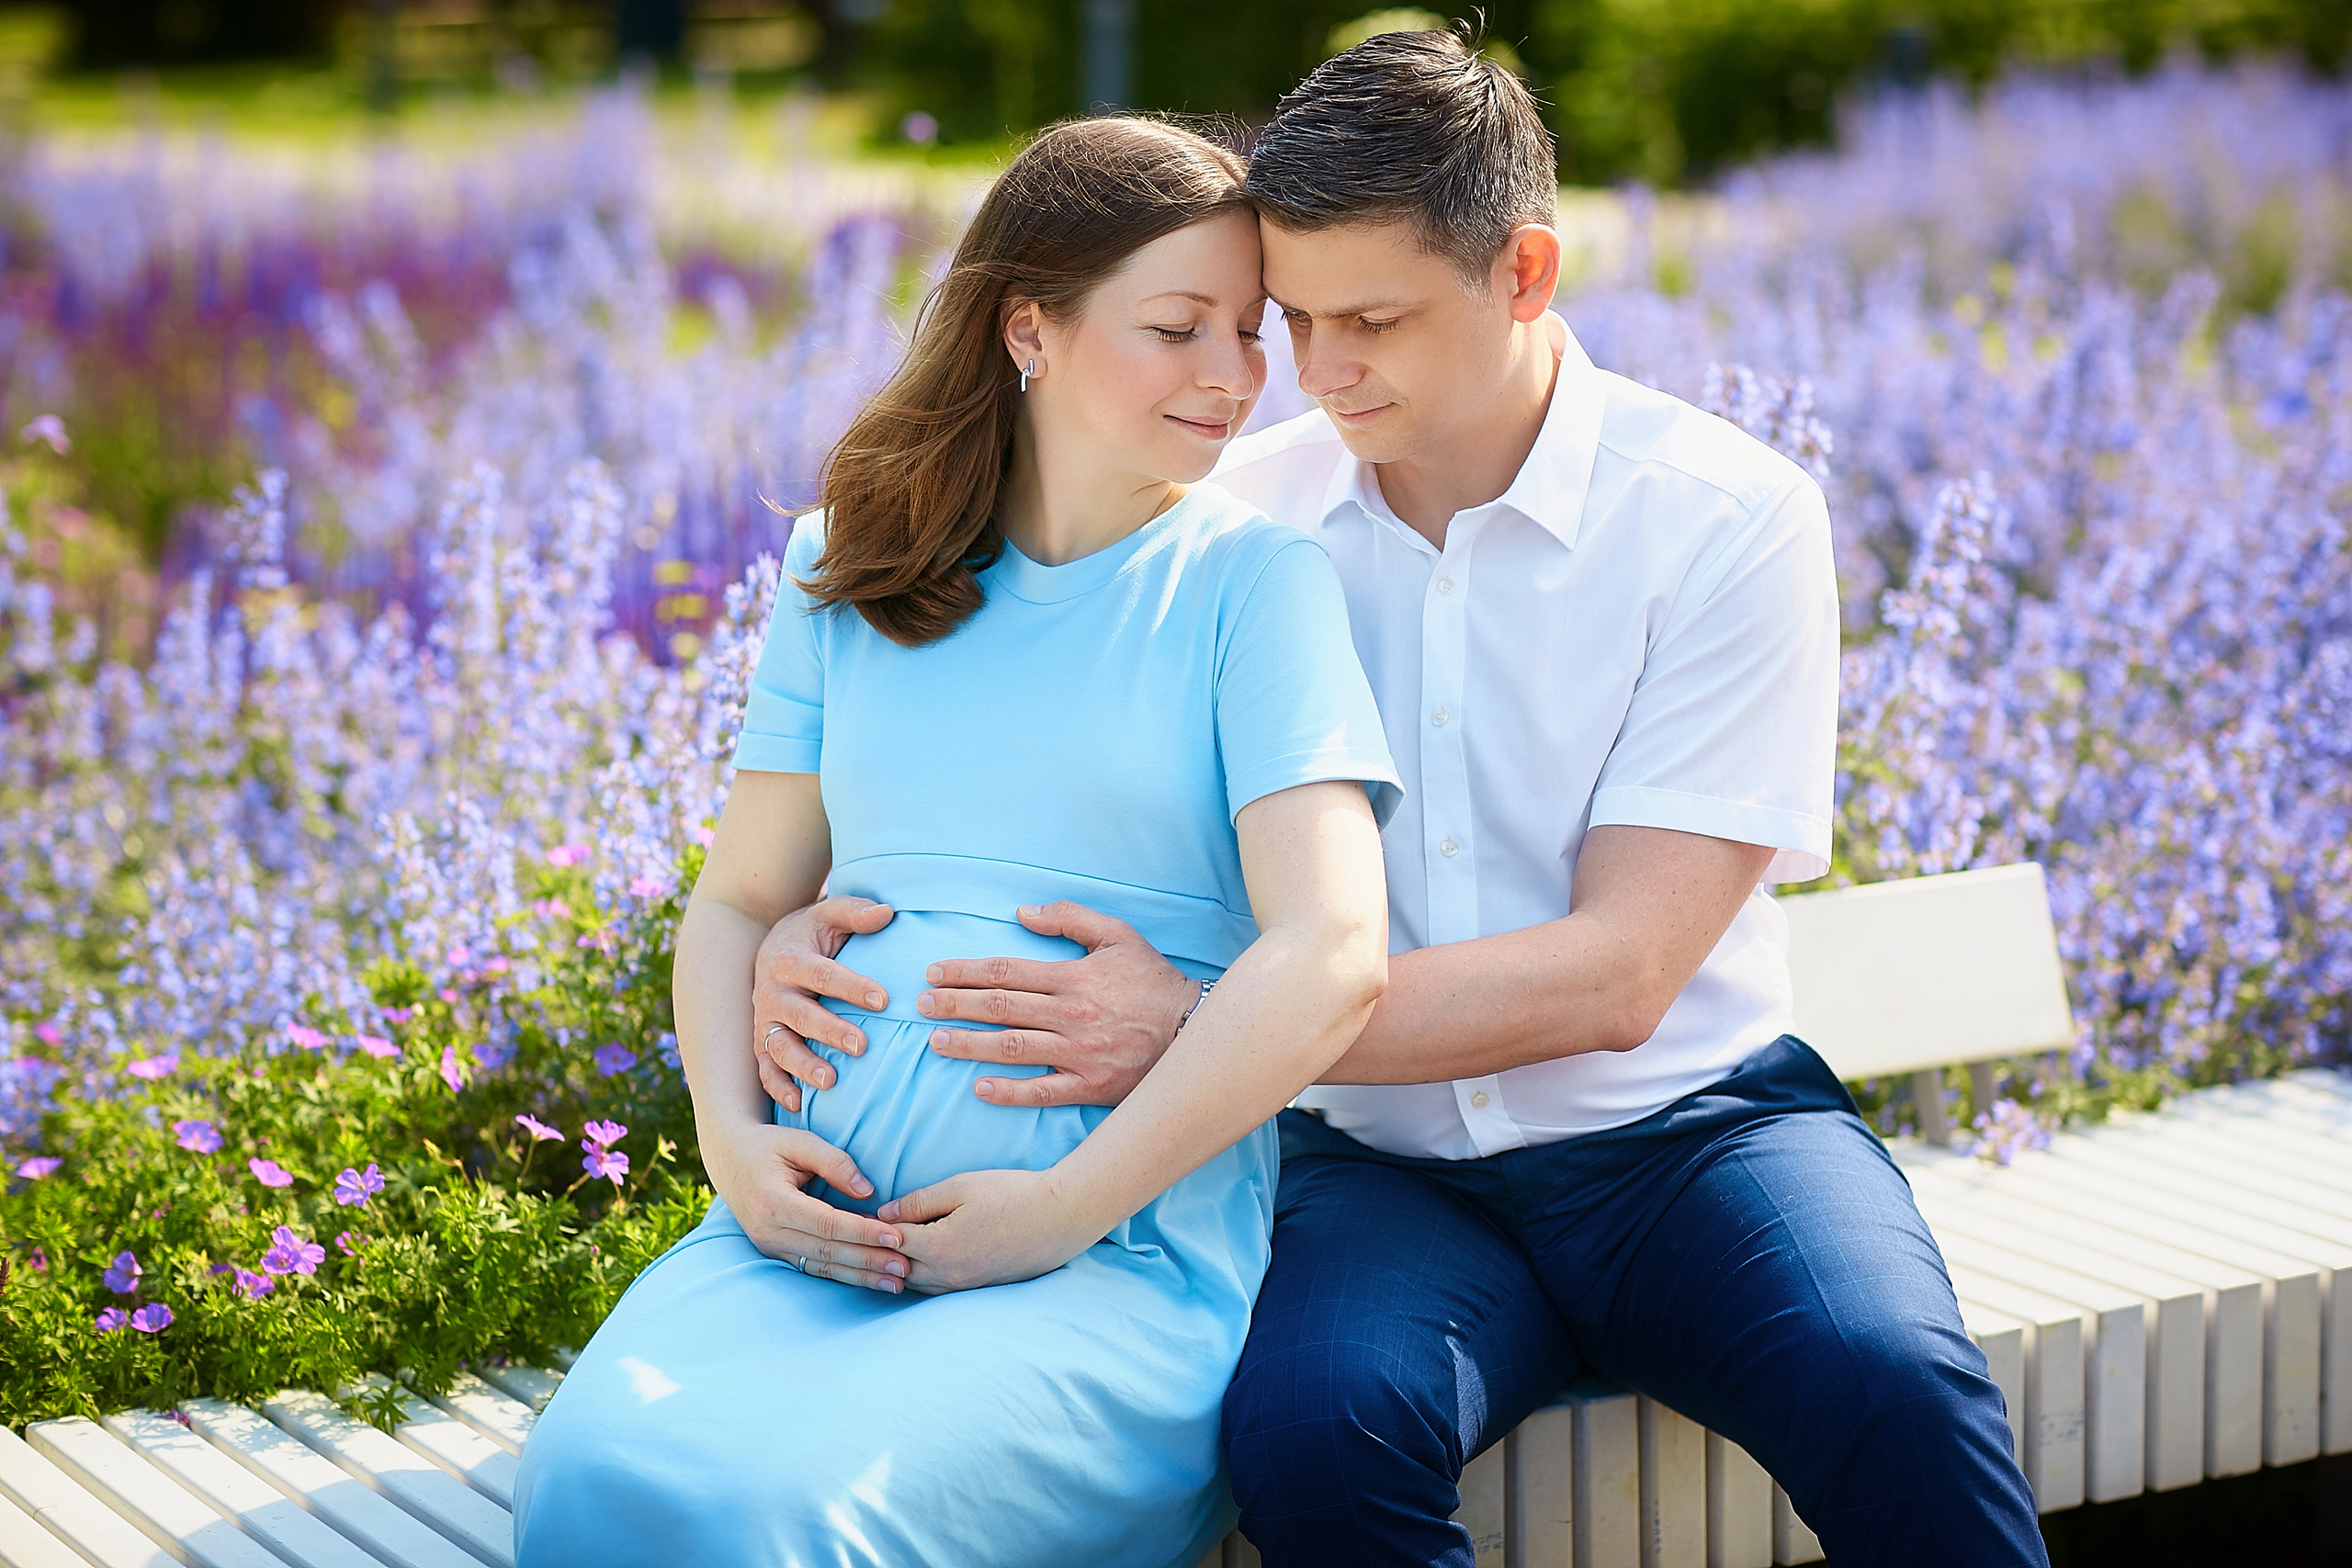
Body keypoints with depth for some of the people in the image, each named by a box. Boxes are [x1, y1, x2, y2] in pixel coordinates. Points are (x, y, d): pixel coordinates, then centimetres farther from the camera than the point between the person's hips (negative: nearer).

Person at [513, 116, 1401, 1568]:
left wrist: (1064, 1210, -11)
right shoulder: (851, 571, 16)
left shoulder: (1251, 579, 3)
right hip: (827, 1219, 4)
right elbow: (740, 902, 20)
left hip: (1127, 1250, -3)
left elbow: (1332, 956, -8)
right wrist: (733, 1135, 0)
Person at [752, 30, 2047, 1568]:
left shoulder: (1725, 517, -7)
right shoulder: (1237, 527, 3)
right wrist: (818, 926, -11)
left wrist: (1197, 1026, -21)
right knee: (1314, 1424, -33)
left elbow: (1616, 974, -15)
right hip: (1380, 1159, 2)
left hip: (1682, 1120, -1)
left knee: (1894, 1391, -33)